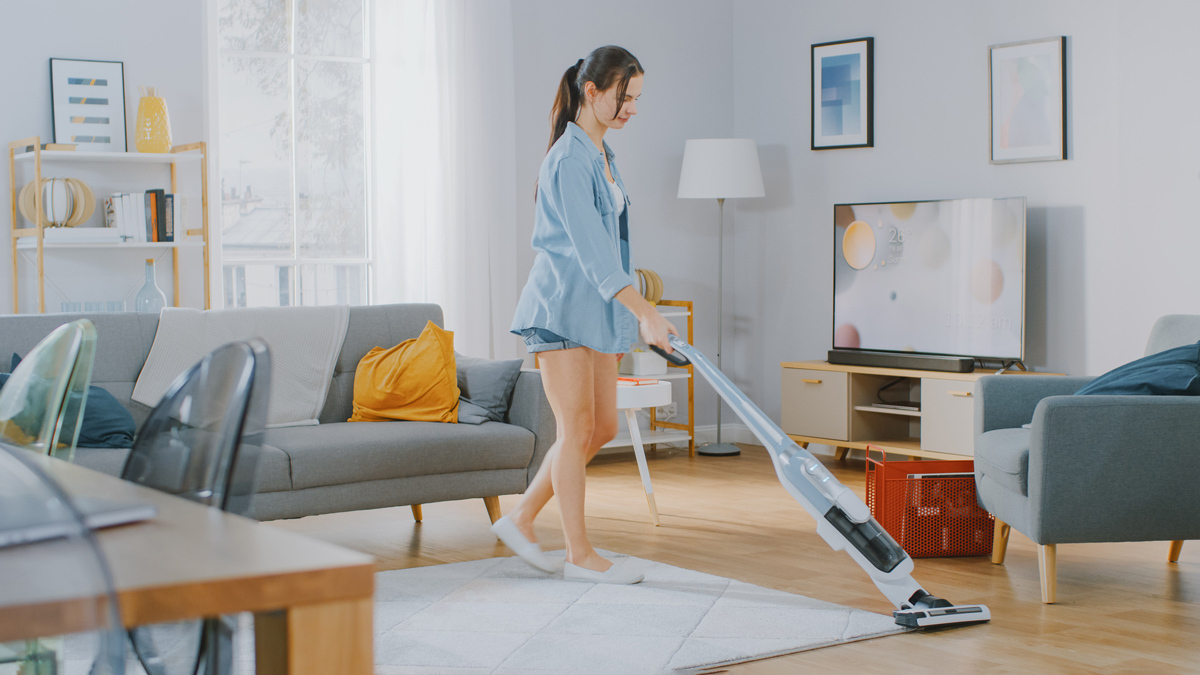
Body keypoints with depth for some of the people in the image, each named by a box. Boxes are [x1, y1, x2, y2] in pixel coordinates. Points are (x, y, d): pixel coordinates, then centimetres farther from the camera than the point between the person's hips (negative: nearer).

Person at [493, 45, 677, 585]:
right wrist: (646, 314, -30)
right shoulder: (569, 160, -16)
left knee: (603, 426, 9)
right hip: (562, 307, -10)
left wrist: (627, 318, 20)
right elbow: (591, 250, -25)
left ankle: (521, 519, 20)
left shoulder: (602, 155, 14)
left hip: (597, 308, 10)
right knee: (578, 428, -3)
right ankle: (578, 552, 7)